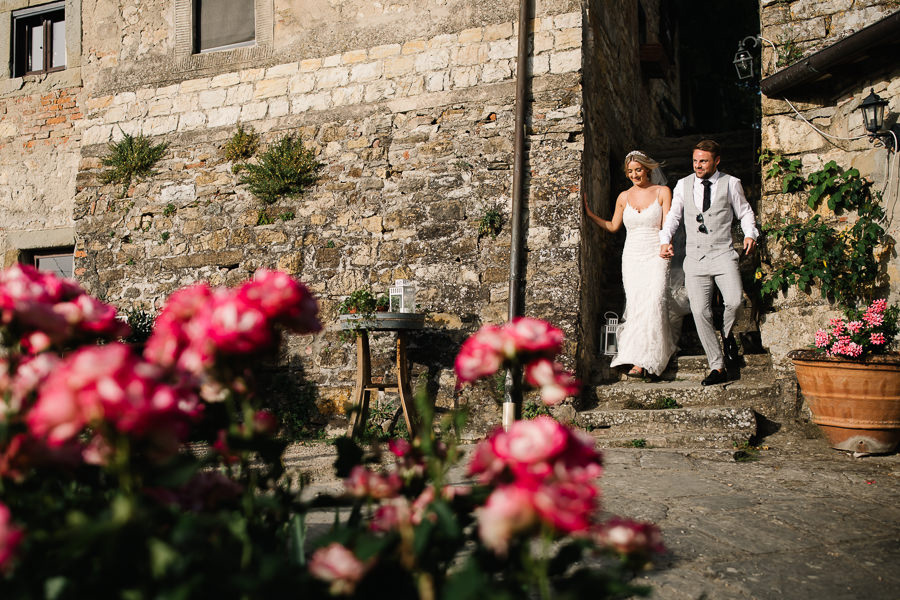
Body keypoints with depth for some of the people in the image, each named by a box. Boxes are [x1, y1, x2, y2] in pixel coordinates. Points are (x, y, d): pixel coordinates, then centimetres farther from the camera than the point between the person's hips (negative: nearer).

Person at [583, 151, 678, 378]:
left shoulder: (662, 192, 3)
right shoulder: (624, 197, 11)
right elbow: (613, 227, 21)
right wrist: (589, 213, 15)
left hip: (655, 257, -3)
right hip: (632, 258, 3)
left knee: (653, 305, -16)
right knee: (635, 306, -5)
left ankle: (642, 361, -13)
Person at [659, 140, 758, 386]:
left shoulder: (731, 183, 8)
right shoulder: (683, 185, 14)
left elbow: (744, 212, 14)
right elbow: (673, 215, 15)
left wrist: (750, 234, -4)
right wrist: (665, 240, -1)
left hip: (723, 253, -2)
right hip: (695, 257, 2)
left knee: (734, 302, -23)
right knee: (700, 312, -6)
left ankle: (727, 336, 13)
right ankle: (718, 368, 4)